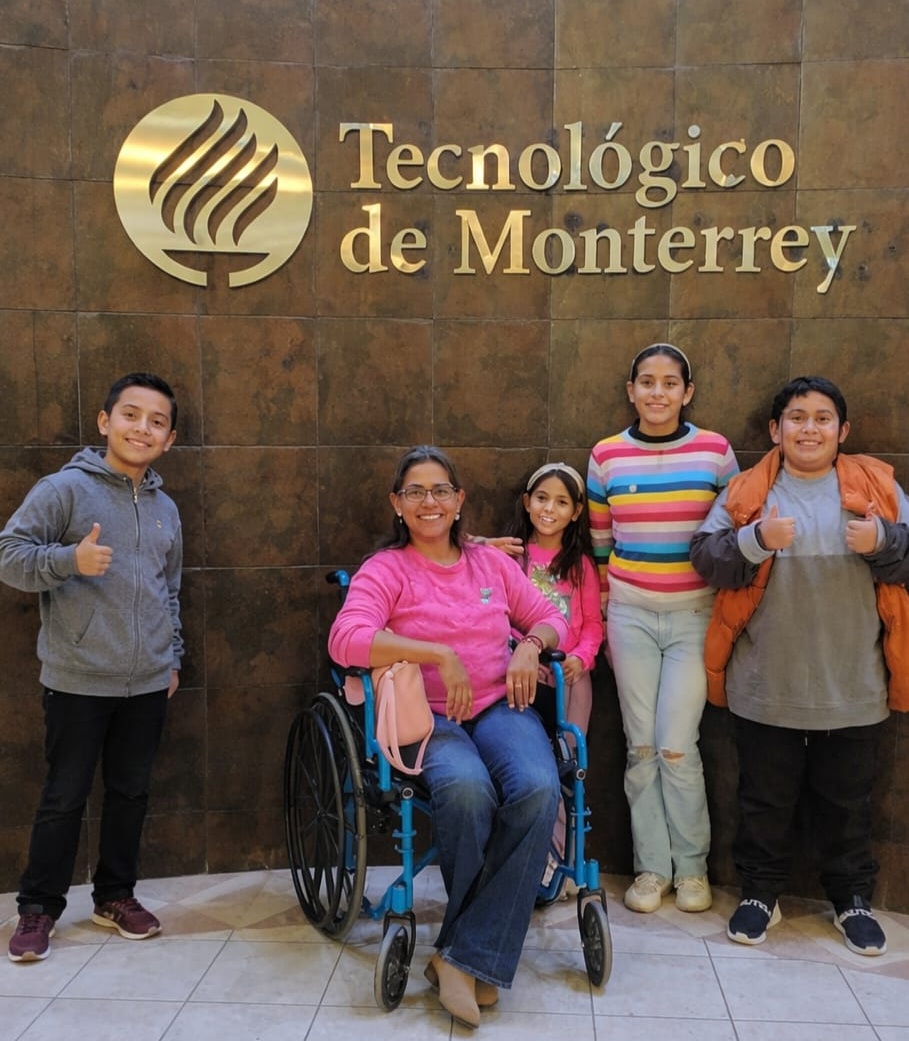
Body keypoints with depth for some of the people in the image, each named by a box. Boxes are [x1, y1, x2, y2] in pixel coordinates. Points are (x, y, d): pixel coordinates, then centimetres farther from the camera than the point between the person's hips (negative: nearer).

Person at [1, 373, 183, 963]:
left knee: (131, 793, 14)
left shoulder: (165, 509, 12)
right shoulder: (65, 488, -7)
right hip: (79, 682, -5)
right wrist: (69, 560, -28)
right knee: (65, 798, 5)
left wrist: (173, 657, 19)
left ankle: (116, 896, 30)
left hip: (148, 684, 5)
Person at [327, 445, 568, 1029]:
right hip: (427, 717, -3)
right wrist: (440, 654, -24)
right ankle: (473, 952, -9)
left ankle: (466, 959, -20)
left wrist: (532, 644, -4)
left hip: (499, 706, 4)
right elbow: (346, 640, -18)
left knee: (538, 790, -30)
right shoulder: (385, 570, 0)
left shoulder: (492, 562, 14)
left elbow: (552, 620, 20)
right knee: (466, 788, -36)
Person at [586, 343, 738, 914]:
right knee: (641, 746, 6)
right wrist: (606, 610, 11)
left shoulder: (716, 451, -2)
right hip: (631, 614, 2)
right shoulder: (606, 455, 1)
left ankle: (692, 867, 17)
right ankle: (651, 867, 21)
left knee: (677, 746, -5)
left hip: (694, 614, -1)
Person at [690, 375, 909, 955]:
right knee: (766, 797, 13)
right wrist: (757, 539, -22)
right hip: (767, 687, -1)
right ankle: (761, 893, 30)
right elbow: (706, 558, -6)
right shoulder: (746, 492, 1)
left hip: (852, 688, 1)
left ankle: (853, 897, 34)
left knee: (848, 799, 15)